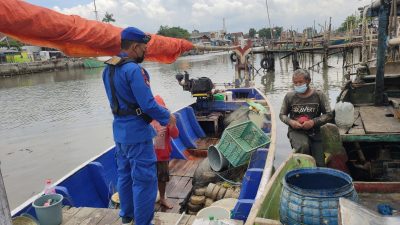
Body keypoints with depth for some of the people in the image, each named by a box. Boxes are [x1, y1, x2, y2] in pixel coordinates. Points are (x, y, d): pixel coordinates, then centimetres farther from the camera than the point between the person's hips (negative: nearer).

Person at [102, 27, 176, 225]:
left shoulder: (108, 69, 7)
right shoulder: (133, 69, -20)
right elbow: (148, 104, -23)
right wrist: (167, 117, -6)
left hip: (119, 131, 9)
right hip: (137, 132, -9)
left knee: (124, 175, 20)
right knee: (144, 180, 2)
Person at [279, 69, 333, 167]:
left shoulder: (319, 95, -1)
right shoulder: (289, 96, 0)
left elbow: (328, 114, 1)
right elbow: (282, 115, 10)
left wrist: (313, 122, -14)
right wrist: (290, 122, -12)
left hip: (314, 132, 2)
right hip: (296, 131, -1)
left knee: (320, 165, -1)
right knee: (303, 146, -36)